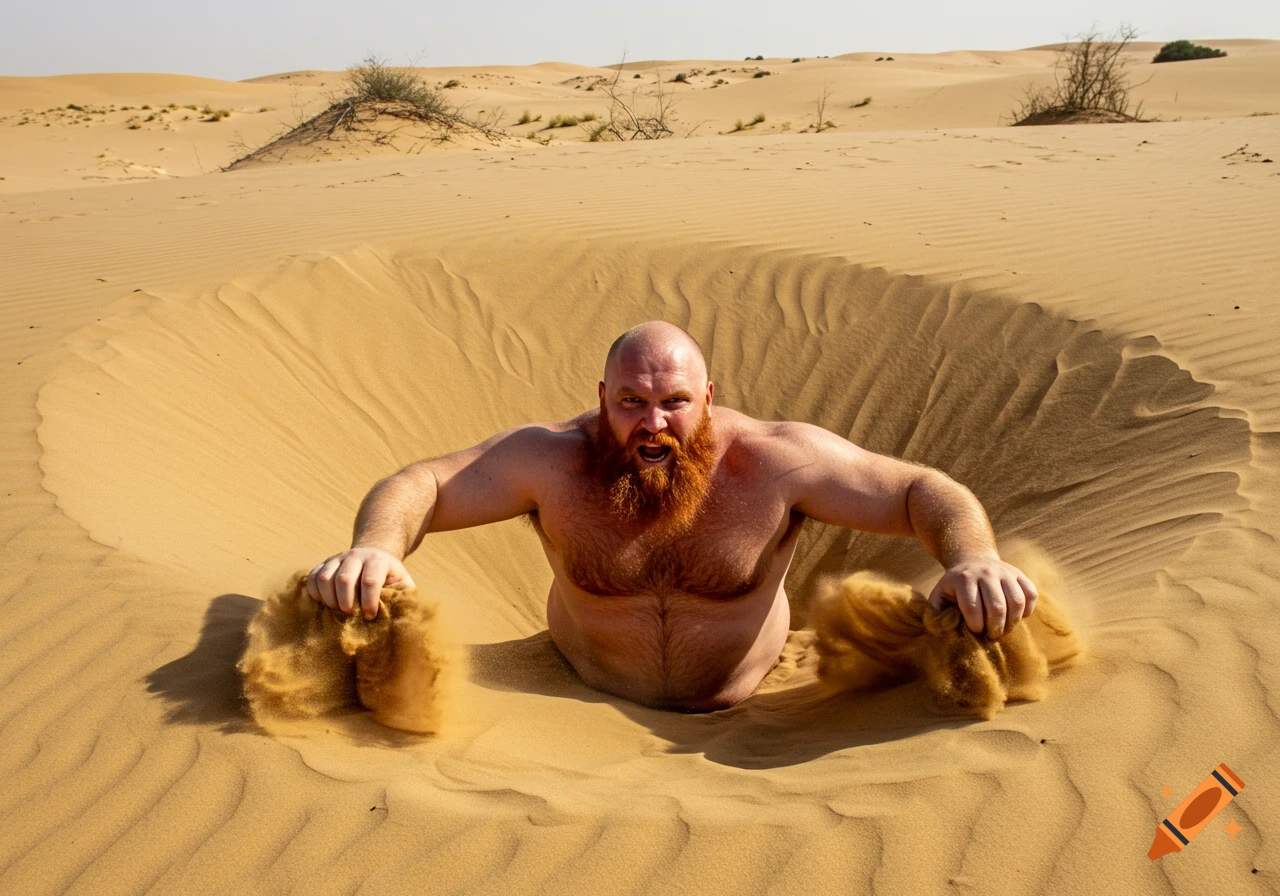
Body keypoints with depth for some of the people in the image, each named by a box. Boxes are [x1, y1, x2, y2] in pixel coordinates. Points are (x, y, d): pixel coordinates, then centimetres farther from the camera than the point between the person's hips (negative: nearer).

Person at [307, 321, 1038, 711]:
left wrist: (974, 559, -41)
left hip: (745, 711, 0)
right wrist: (374, 549, -41)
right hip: (588, 710, 1)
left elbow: (924, 492, -19)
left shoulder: (776, 460, -23)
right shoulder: (552, 460, -21)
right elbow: (419, 487, -19)